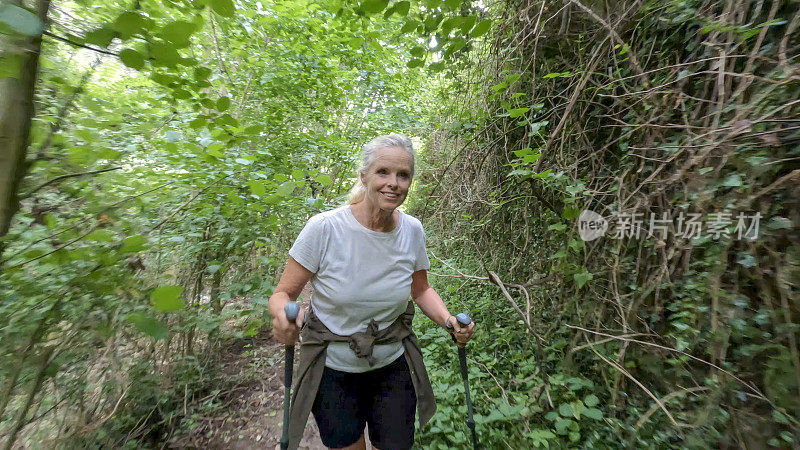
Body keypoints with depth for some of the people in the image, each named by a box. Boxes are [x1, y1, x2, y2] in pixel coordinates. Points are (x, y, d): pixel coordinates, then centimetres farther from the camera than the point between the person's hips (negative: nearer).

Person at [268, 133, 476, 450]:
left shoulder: (412, 231, -11)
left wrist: (450, 322, -13)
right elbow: (282, 294, -14)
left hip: (393, 364, 3)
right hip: (333, 369, -2)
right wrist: (283, 317, -36)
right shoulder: (324, 228, -23)